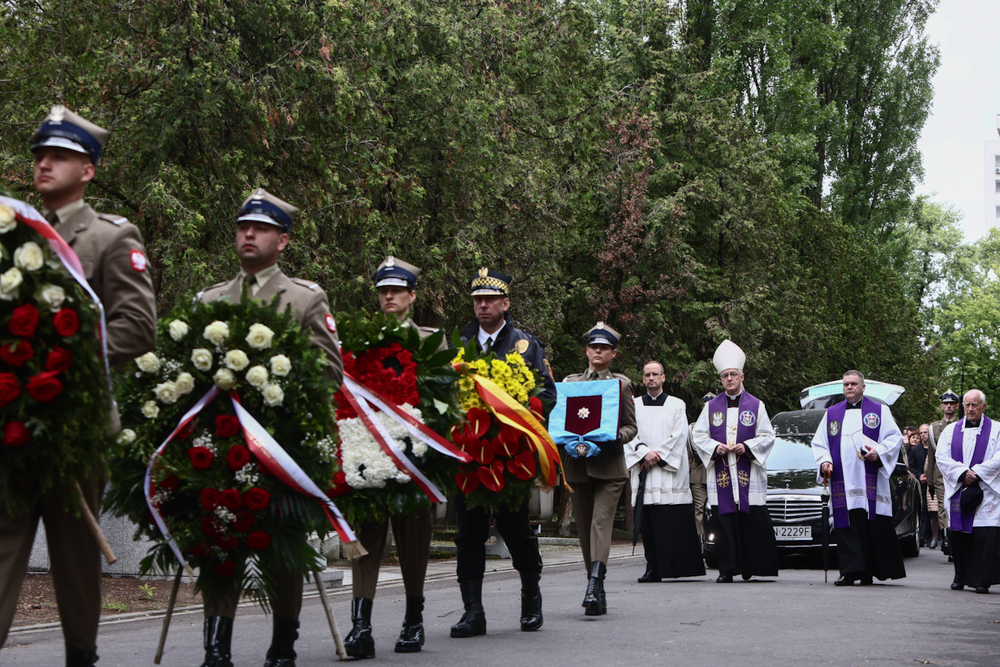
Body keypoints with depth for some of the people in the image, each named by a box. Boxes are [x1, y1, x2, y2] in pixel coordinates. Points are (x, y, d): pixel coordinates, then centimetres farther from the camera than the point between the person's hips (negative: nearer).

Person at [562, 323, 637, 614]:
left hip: (609, 465, -3)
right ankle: (597, 590, 14)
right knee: (584, 528, 5)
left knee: (601, 522, -16)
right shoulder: (569, 381, 15)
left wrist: (616, 437, -13)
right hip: (577, 464, 3)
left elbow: (631, 426, 8)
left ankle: (594, 585, -27)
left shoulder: (622, 384, 9)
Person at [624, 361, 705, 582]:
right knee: (648, 523, -2)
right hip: (644, 472, 2)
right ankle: (653, 568, 1)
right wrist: (645, 453, -12)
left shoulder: (677, 405, 10)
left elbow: (679, 436, 1)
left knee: (675, 523, -8)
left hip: (670, 474, -2)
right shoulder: (633, 405, 14)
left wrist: (658, 456, -8)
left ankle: (677, 565, -5)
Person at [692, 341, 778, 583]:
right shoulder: (711, 406, 13)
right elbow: (699, 435, 11)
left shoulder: (756, 405, 8)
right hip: (720, 474, 1)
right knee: (724, 522, -4)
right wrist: (715, 447, -7)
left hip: (749, 474, -1)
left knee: (753, 522, -4)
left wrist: (747, 447, -11)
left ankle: (753, 567, 8)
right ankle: (727, 569, -1)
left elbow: (767, 436, 5)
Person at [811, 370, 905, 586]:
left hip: (871, 482, -2)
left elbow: (894, 437, 6)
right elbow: (819, 442, 18)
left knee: (874, 527, -6)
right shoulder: (832, 413, 19)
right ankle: (851, 572, -5)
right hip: (842, 484, 2)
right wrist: (824, 461, -1)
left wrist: (879, 452, -12)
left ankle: (871, 572, 1)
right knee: (846, 528, -5)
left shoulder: (879, 411, 12)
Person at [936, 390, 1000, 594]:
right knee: (959, 536, 3)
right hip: (957, 491, 3)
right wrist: (962, 473, -11)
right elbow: (942, 457, 3)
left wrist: (976, 473, -13)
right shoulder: (950, 430, 14)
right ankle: (961, 577, 14)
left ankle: (982, 580, -6)